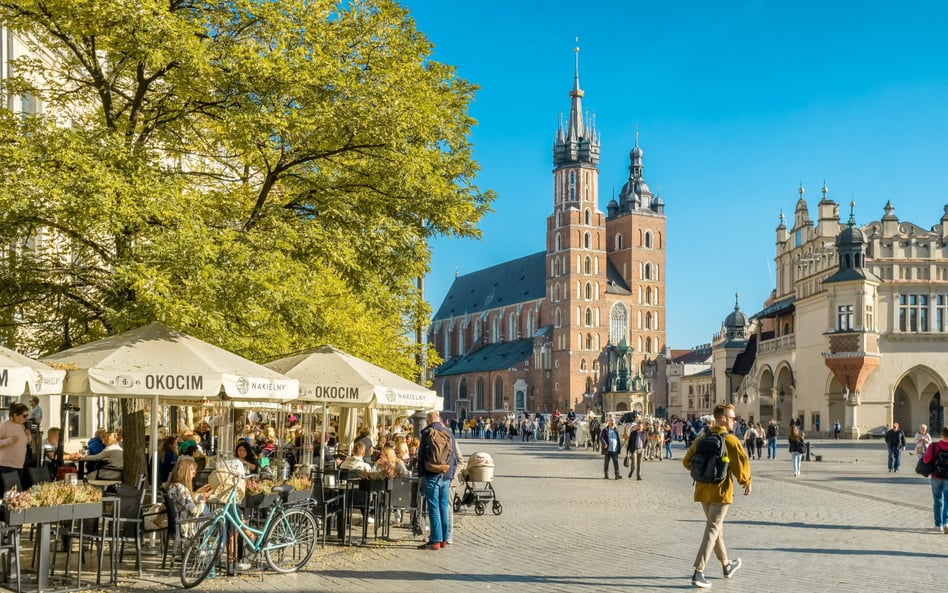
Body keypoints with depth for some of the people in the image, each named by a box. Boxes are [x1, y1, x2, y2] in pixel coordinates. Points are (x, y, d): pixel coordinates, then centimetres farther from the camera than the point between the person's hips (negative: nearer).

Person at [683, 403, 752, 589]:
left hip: (703, 490, 7)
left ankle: (726, 566, 37)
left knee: (717, 527, 21)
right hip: (721, 491, -7)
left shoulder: (702, 439, 4)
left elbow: (687, 461, 9)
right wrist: (747, 482, 3)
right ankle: (698, 573, -13)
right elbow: (741, 464, -14)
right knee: (712, 531, -5)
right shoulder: (730, 440, -14)